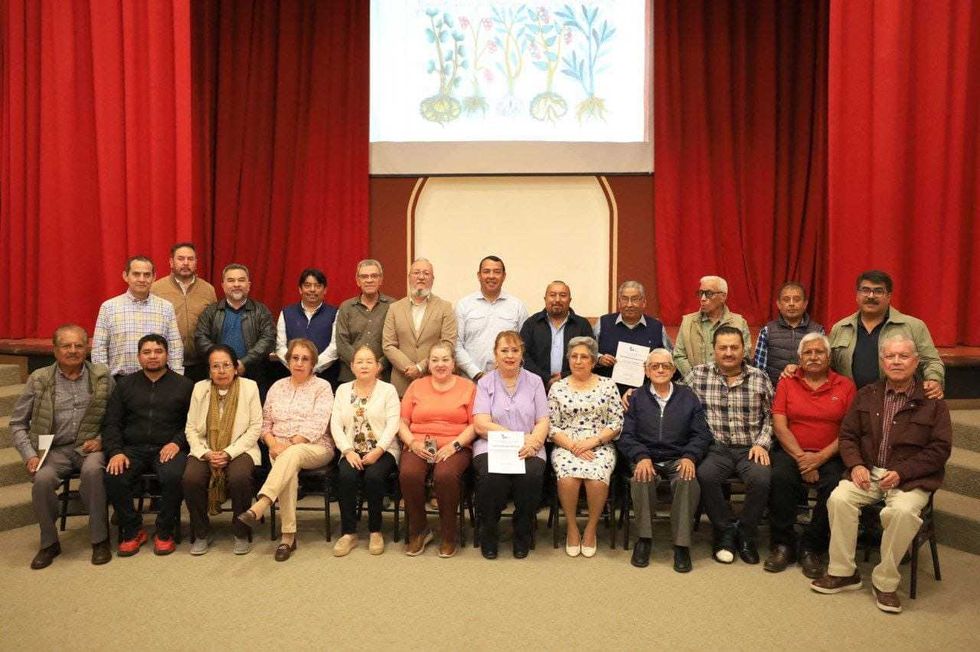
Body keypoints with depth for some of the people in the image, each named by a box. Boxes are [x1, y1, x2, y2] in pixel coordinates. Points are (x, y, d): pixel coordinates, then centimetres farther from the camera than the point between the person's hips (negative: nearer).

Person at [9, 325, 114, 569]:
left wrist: (101, 439, -10)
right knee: (42, 479, -29)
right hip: (54, 449, 1)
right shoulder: (39, 379, 4)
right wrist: (29, 455, -4)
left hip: (89, 447, -1)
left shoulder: (102, 376, 4)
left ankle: (99, 539, -16)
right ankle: (49, 543, -4)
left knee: (92, 470, -33)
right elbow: (17, 423, 8)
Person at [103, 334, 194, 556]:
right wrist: (115, 452, -7)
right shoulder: (124, 385, 16)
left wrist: (177, 442, -13)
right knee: (113, 477, -28)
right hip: (133, 448, 2)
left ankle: (165, 532, -10)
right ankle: (132, 530, -4)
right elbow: (111, 423, 10)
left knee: (173, 476, -34)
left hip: (168, 449, -2)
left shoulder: (184, 385, 10)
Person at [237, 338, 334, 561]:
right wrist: (273, 444, -7)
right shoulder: (277, 386, 17)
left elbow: (316, 426, -9)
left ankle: (258, 508, -51)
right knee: (289, 469, -32)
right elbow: (266, 423, 14)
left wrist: (290, 445, -18)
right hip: (281, 449, 3)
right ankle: (288, 535, -31)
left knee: (292, 456, -37)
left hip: (315, 448, -3)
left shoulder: (322, 387, 3)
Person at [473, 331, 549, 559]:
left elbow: (543, 423, 6)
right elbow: (481, 425, -4)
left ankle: (523, 534, -5)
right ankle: (488, 533, -7)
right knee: (492, 476, -33)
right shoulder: (485, 383, 10)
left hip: (528, 449, 1)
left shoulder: (534, 381, 14)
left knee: (531, 475, -31)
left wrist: (532, 441, -16)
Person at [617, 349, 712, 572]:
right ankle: (644, 539, -16)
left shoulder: (688, 397, 16)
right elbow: (625, 435, 4)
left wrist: (690, 456, -11)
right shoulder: (636, 399, 14)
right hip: (646, 458, 0)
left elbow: (701, 434, 8)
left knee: (687, 481, -33)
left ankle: (682, 544, -21)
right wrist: (641, 457, -15)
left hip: (678, 459, 0)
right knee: (641, 479, -34)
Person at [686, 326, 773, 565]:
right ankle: (725, 530, -3)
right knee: (704, 475, -31)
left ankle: (746, 534, 1)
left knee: (761, 479, -28)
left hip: (750, 449, 1)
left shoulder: (759, 378, 9)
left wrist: (762, 443, -1)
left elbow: (770, 416, 13)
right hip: (715, 447, -1)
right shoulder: (699, 375, 6)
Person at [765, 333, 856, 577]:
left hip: (829, 456, 0)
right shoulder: (786, 384, 9)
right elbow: (780, 426, 0)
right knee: (780, 477, -30)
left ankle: (812, 549, -9)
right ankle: (782, 545, -12)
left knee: (836, 486, -30)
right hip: (791, 452, 0)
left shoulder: (845, 386, 7)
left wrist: (820, 457, -13)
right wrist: (801, 457, -12)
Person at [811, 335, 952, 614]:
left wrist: (901, 473, -14)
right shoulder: (866, 395, 11)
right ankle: (842, 572, -10)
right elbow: (847, 434, 11)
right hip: (868, 473, 3)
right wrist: (856, 465, -8)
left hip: (910, 479, -3)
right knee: (839, 498, -25)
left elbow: (940, 449, -3)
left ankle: (885, 582, -13)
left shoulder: (932, 402, 1)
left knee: (903, 511, -33)